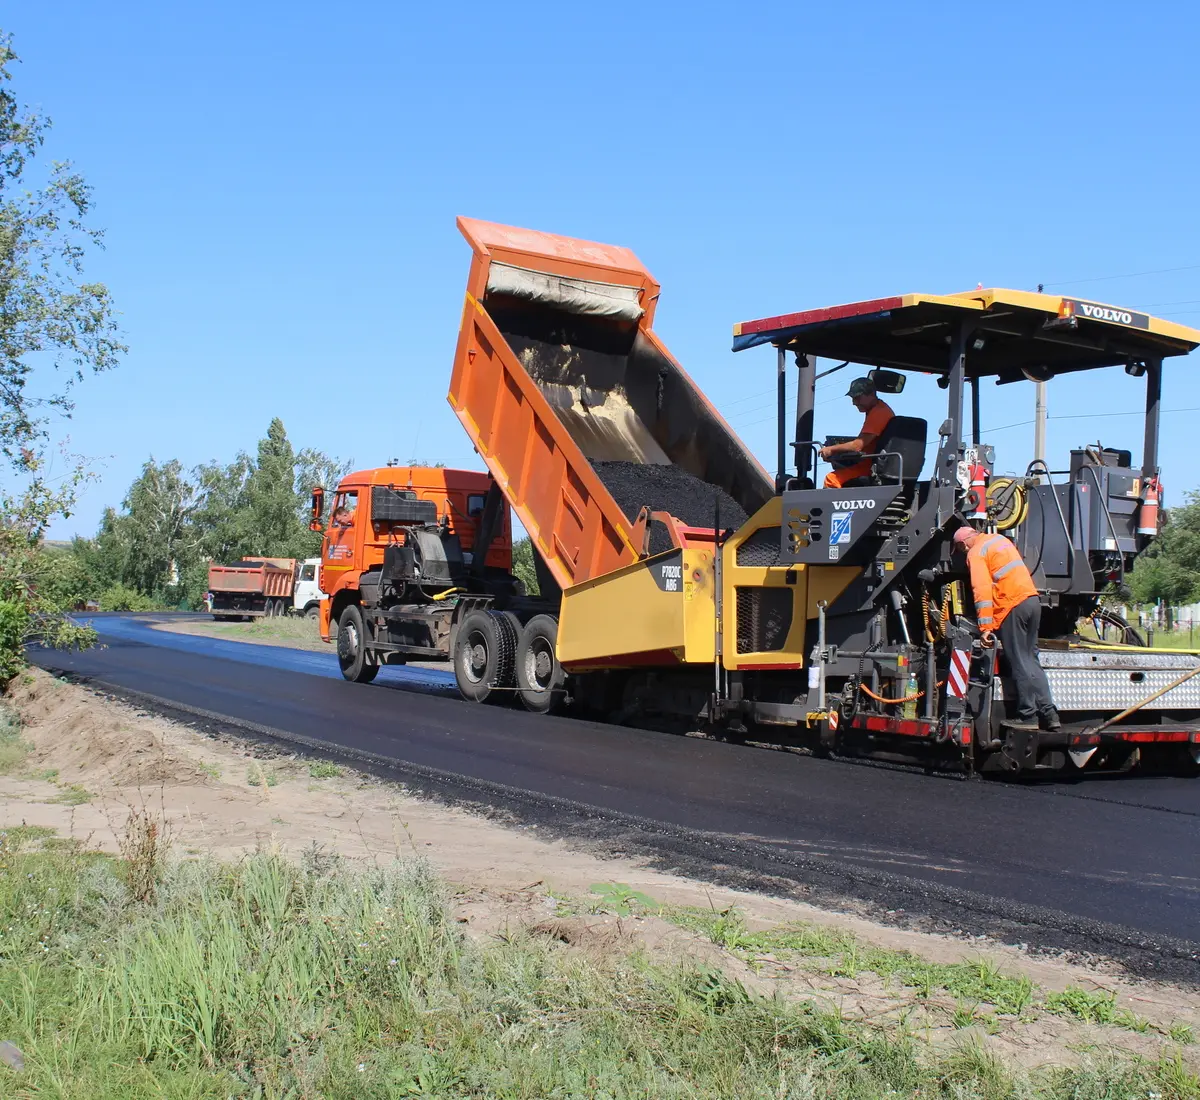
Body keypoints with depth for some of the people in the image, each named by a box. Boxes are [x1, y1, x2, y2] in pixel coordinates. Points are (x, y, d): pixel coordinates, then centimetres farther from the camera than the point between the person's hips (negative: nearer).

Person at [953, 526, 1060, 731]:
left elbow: (982, 590, -13)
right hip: (1032, 599, 8)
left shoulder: (976, 553, -3)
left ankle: (1028, 716, 0)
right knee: (1031, 659, 12)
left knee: (1019, 663, -2)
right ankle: (1048, 713, 8)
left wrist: (985, 627, -16)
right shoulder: (1000, 539, 22)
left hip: (1012, 606, -8)